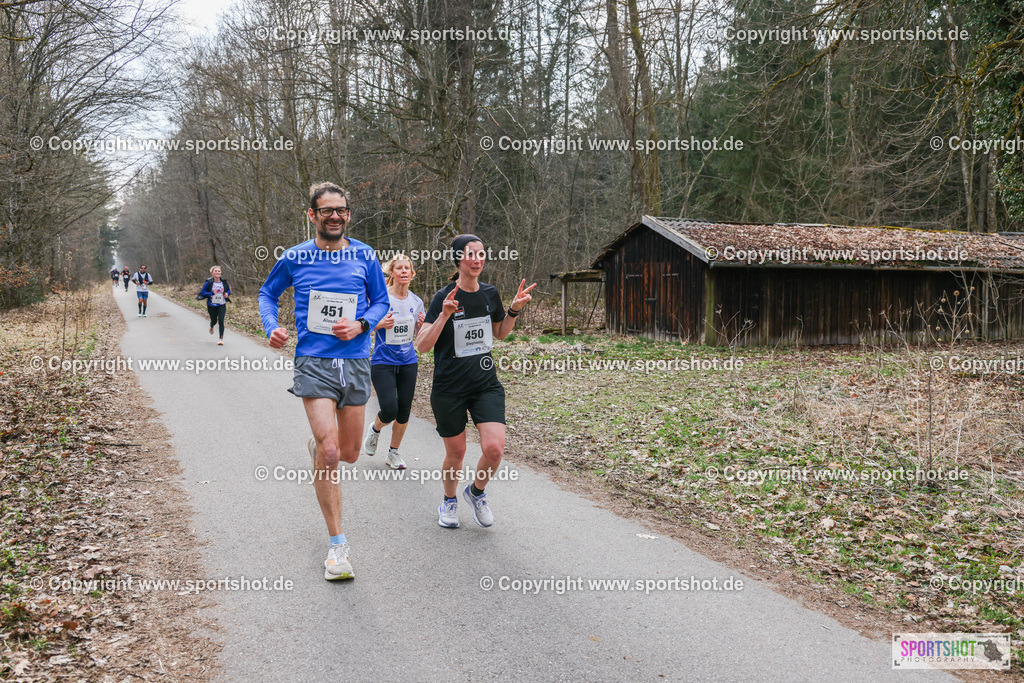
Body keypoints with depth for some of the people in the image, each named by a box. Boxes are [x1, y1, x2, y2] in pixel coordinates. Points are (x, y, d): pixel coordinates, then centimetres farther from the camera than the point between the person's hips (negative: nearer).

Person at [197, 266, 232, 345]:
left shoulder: (224, 282, -1)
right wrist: (212, 293, -24)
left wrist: (227, 294, -8)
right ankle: (211, 326, 52)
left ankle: (221, 338, -6)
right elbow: (202, 292, -11)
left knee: (221, 321, -13)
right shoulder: (208, 283, -11)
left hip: (221, 305, 1)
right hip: (212, 305, -1)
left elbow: (228, 290, 15)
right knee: (214, 321, 13)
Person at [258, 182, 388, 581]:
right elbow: (268, 293, 17)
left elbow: (381, 301, 12)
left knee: (348, 454, 11)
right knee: (329, 453, -15)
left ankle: (317, 445, 50)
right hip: (313, 363, -2)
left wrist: (361, 325, -8)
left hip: (356, 363, 3)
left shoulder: (364, 256, 4)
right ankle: (337, 544, -4)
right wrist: (271, 326, -2)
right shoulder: (295, 258, 1)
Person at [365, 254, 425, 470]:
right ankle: (375, 429, 21)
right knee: (389, 409, -14)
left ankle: (394, 453, 23)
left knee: (404, 410, 4)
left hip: (408, 363, 4)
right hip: (383, 362, -4)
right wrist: (381, 324, -23)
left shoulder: (416, 302, 5)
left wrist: (423, 324, -8)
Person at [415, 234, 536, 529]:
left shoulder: (490, 294, 3)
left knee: (494, 448, -13)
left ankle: (476, 491, 18)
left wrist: (514, 309, 3)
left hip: (486, 384, 3)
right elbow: (422, 345, -17)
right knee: (456, 452, 8)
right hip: (449, 388, -3)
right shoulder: (444, 297, -11)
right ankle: (449, 500, 38)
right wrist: (445, 315, -30)